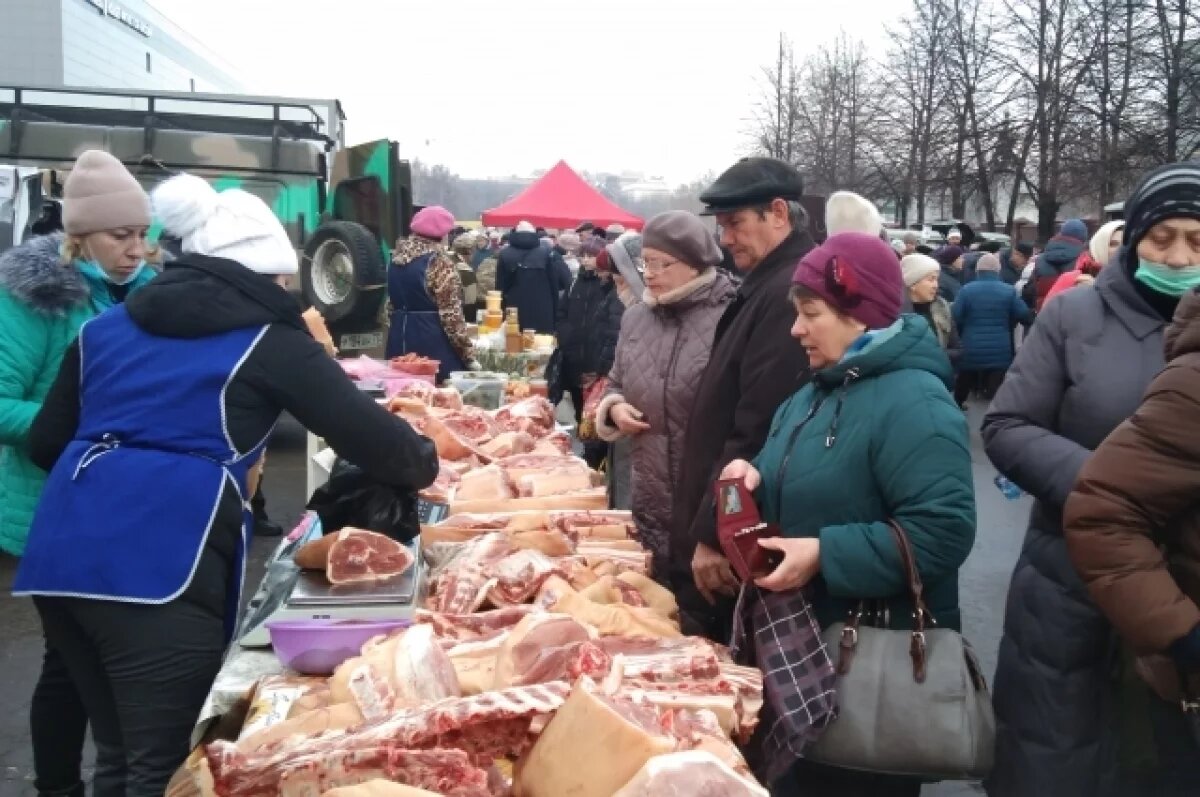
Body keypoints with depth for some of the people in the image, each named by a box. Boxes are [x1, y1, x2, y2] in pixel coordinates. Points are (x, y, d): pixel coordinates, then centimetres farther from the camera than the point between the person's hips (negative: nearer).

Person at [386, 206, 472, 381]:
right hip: (433, 342, -7)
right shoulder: (439, 261, -12)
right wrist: (469, 355, -10)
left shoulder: (397, 257, 10)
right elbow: (451, 314, -15)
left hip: (400, 339, 7)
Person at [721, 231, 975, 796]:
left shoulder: (914, 403, -21)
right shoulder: (818, 391, 9)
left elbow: (944, 531, -29)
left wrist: (825, 555, -30)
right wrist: (754, 477, -3)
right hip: (806, 640, 9)